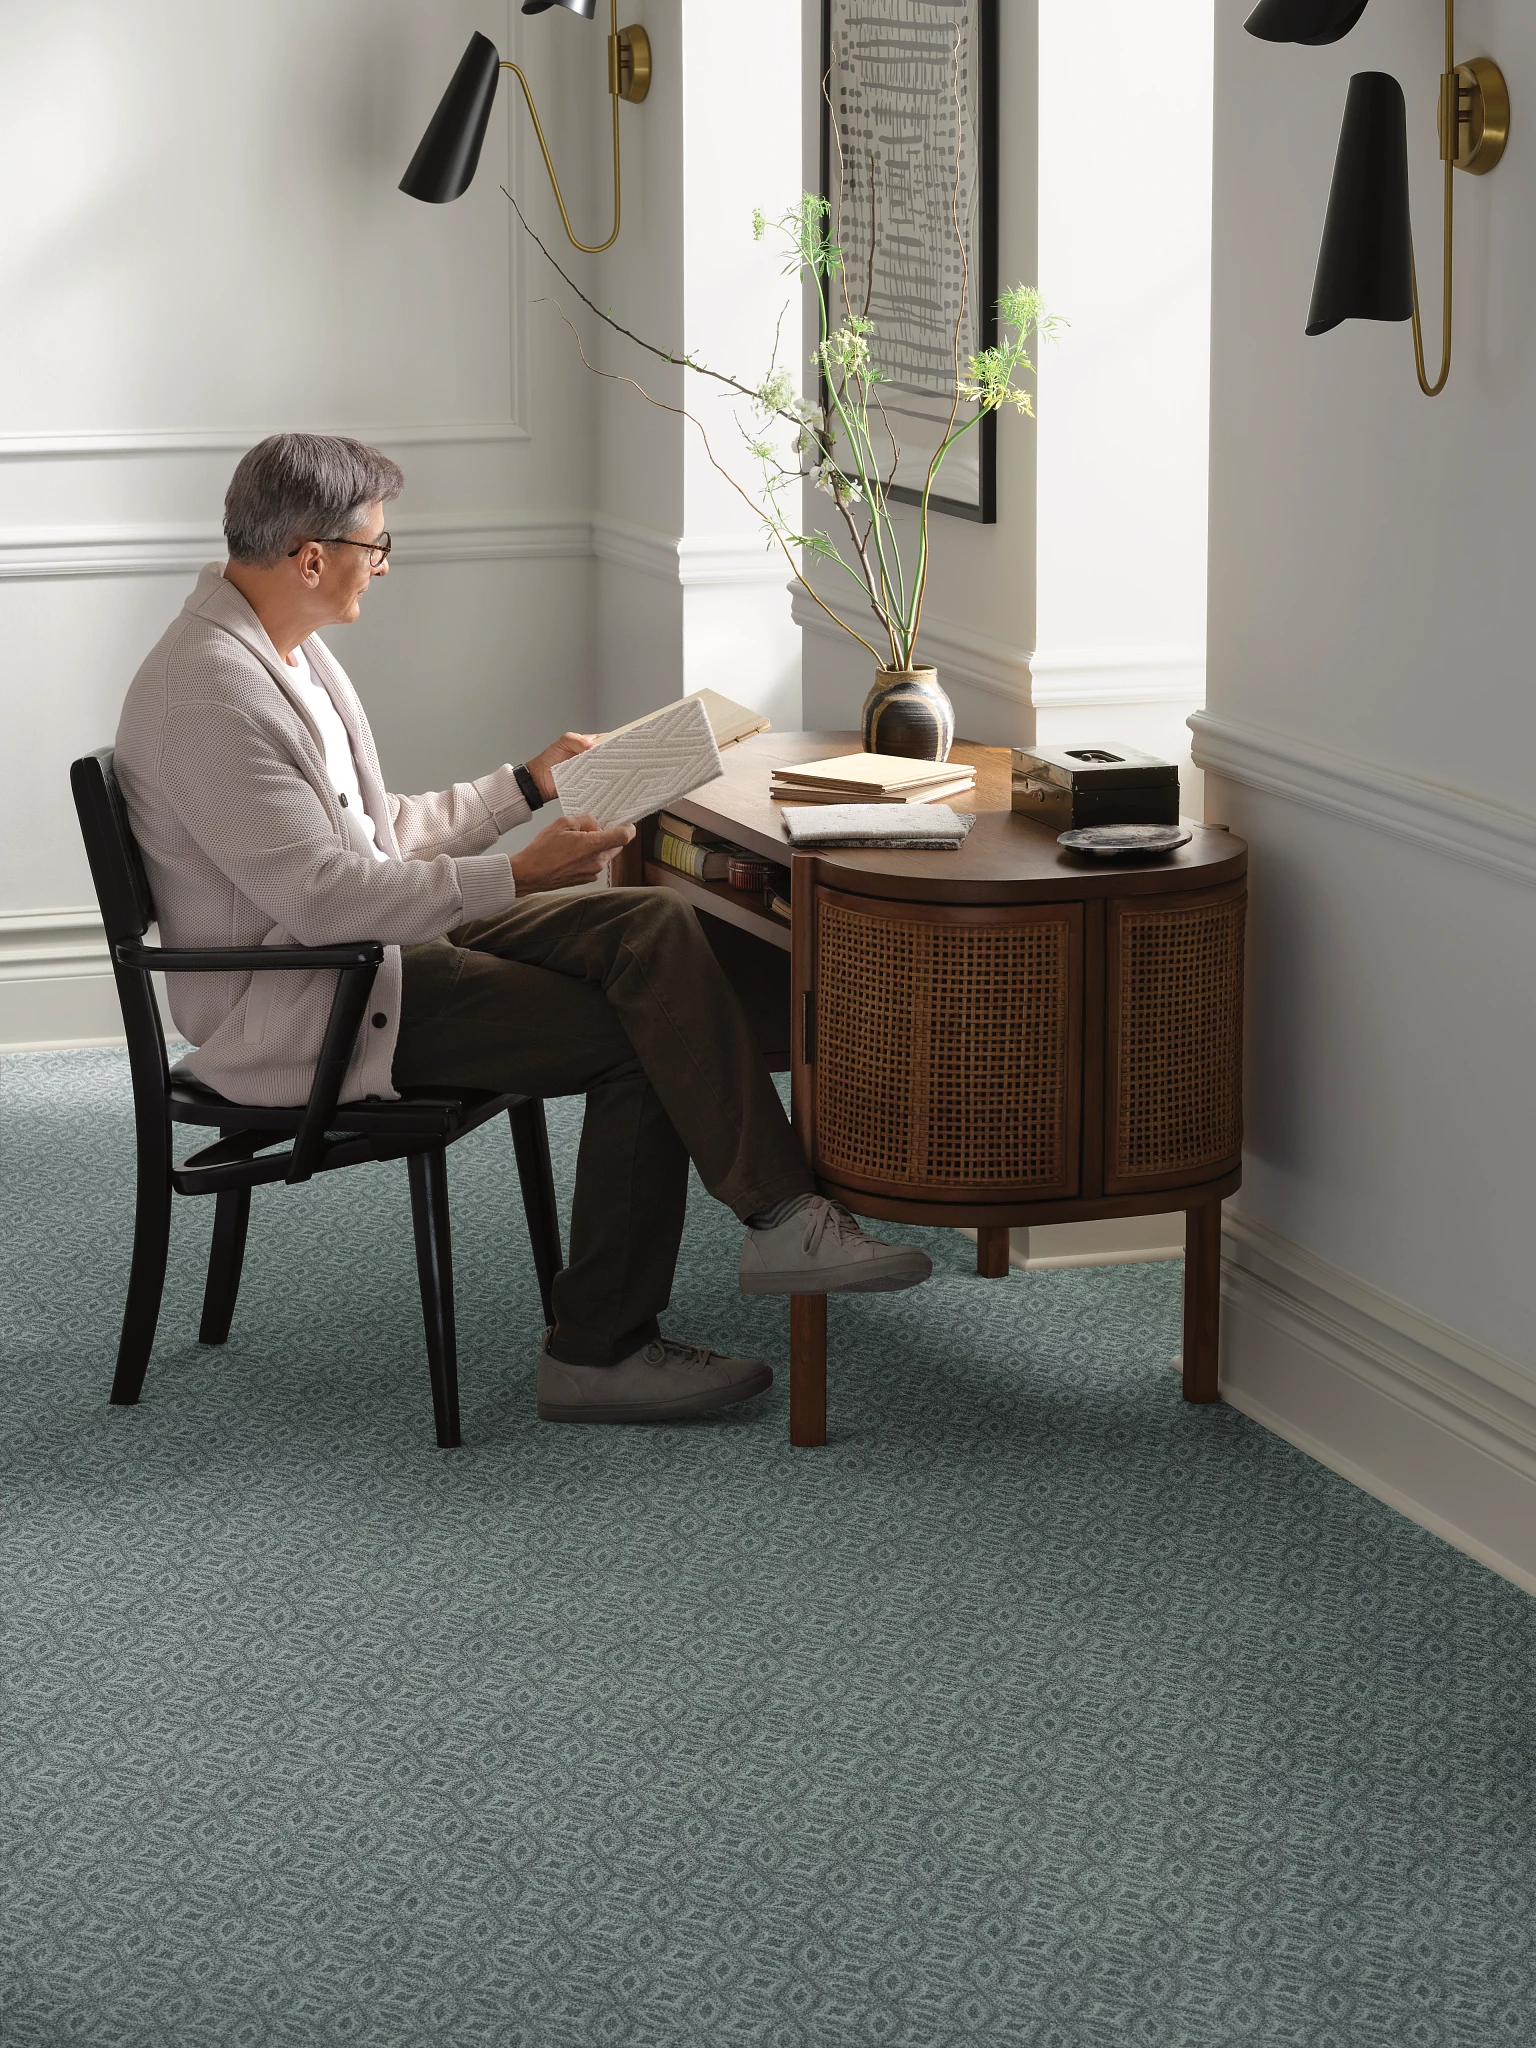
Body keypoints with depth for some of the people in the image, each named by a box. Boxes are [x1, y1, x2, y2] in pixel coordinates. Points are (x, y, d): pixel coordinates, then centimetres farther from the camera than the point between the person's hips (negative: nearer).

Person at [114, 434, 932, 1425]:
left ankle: (779, 1215, -16)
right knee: (634, 1041, -16)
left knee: (653, 924, -10)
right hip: (296, 1005, -10)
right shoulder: (208, 693, -21)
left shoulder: (291, 652, 13)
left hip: (378, 938, 10)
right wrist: (518, 876, -24)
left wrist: (531, 784, 18)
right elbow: (322, 896, -25)